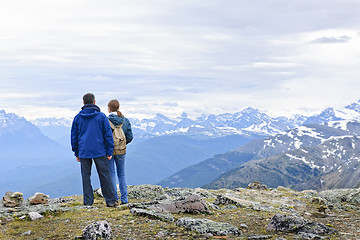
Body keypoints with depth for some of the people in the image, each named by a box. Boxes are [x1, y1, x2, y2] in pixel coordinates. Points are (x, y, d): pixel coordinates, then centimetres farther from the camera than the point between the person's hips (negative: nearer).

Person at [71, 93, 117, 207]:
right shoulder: (101, 116, -1)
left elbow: (74, 136, 9)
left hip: (84, 152, 1)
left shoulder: (77, 117, 5)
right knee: (105, 175, 4)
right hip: (99, 151, -1)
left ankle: (88, 201, 7)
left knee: (86, 176, 7)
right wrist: (109, 152, 3)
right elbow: (108, 135, -2)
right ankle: (110, 201, 7)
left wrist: (76, 153, 17)